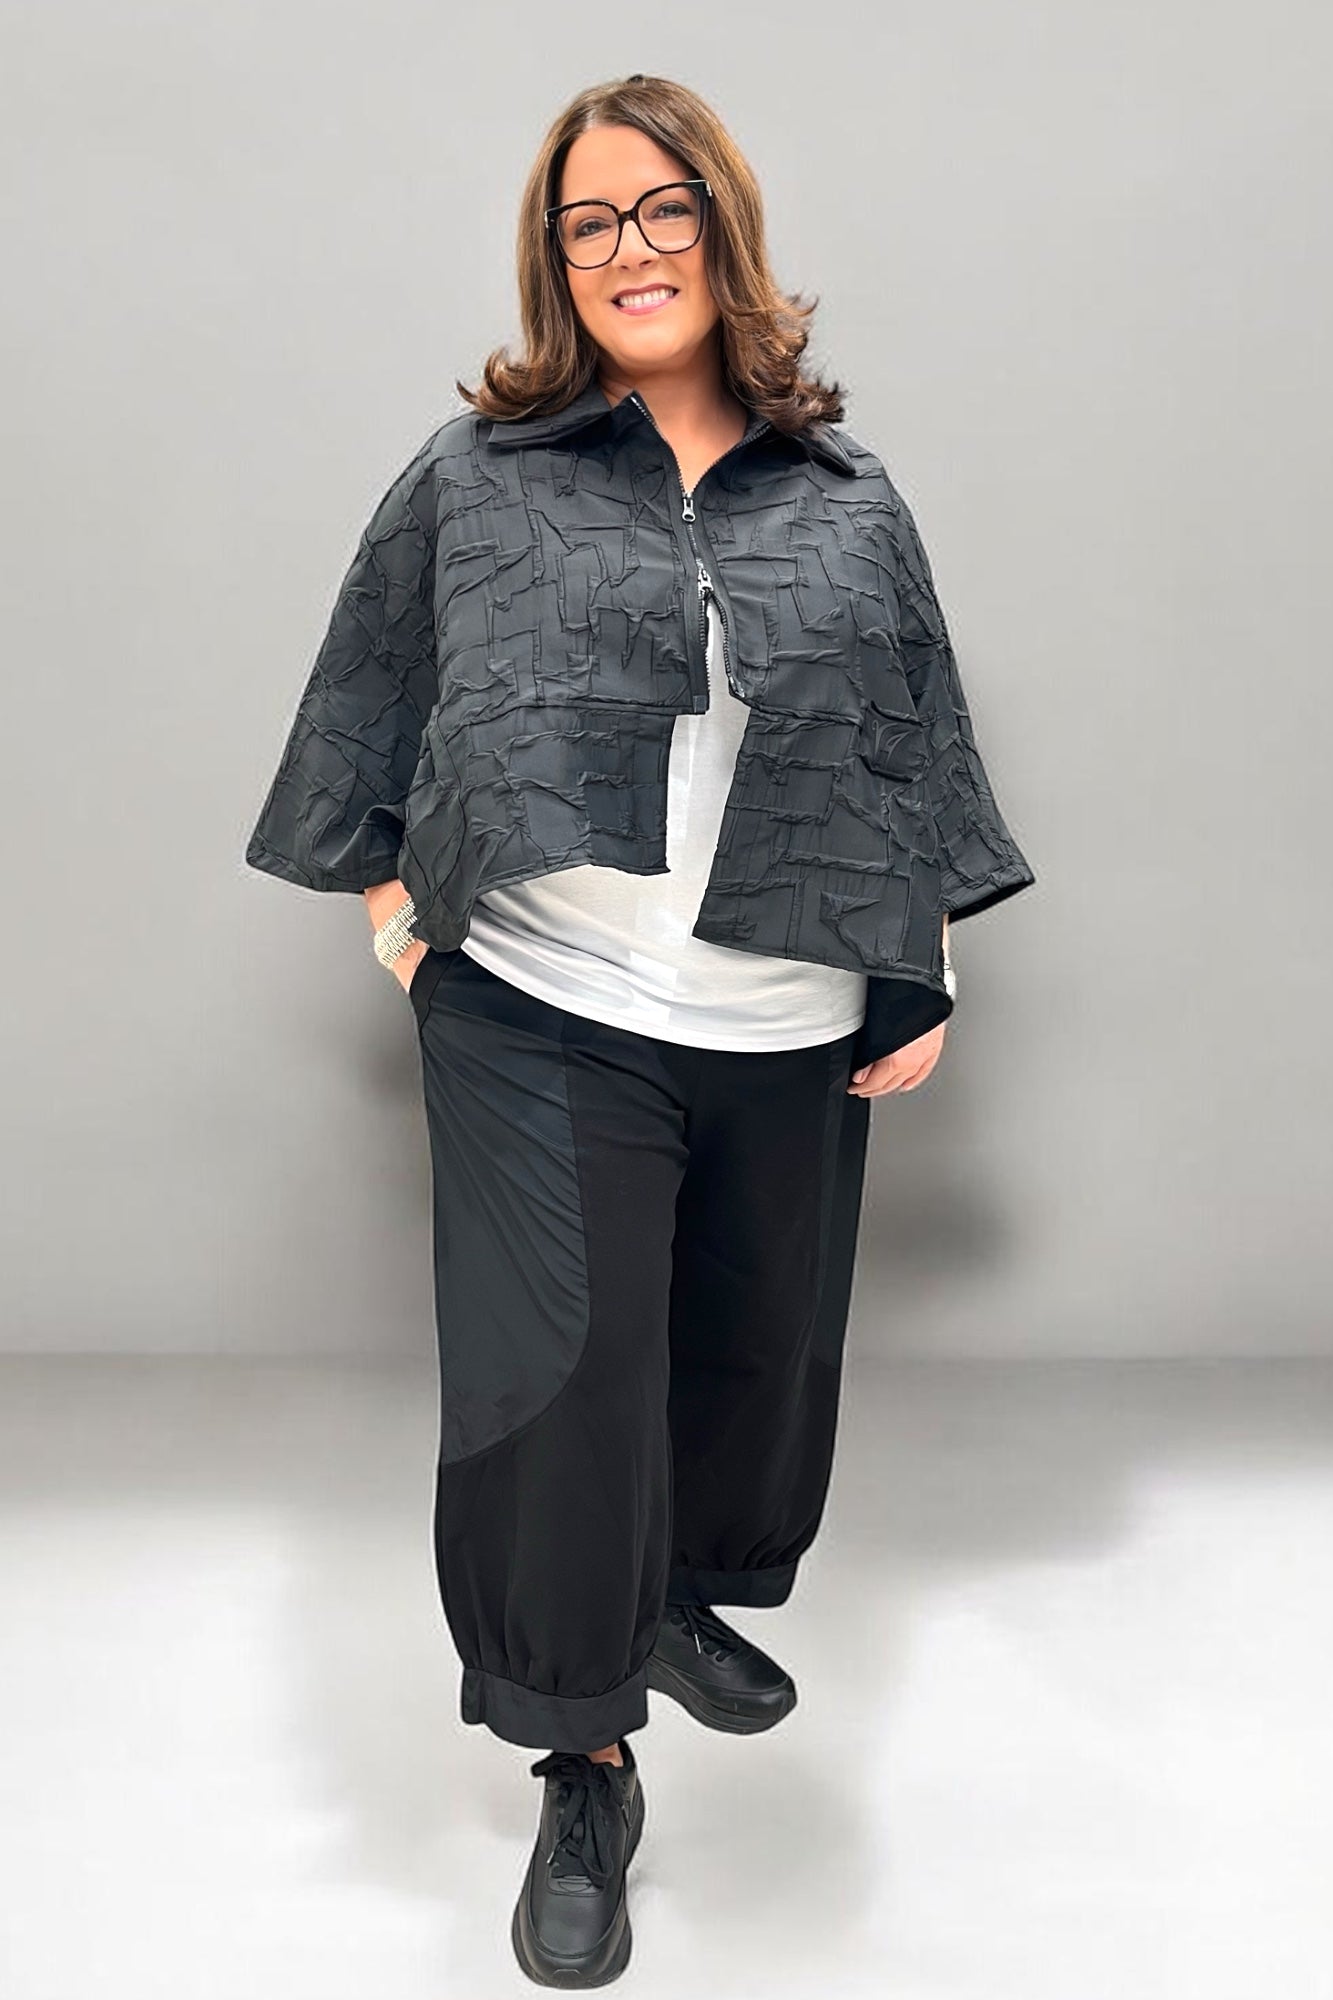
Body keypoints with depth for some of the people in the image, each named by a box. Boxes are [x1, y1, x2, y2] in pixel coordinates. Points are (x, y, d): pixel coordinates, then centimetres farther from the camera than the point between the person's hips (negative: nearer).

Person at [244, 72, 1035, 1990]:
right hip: (542, 1030, -2)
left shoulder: (851, 503, 8)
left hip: (789, 1043, 3)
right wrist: (395, 904, 3)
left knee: (758, 1359, 17)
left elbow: (919, 753, 12)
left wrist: (925, 987, 7)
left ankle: (694, 1602, 47)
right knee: (559, 1382, -4)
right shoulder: (472, 477, 3)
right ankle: (588, 1767, 17)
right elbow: (369, 714, 10)